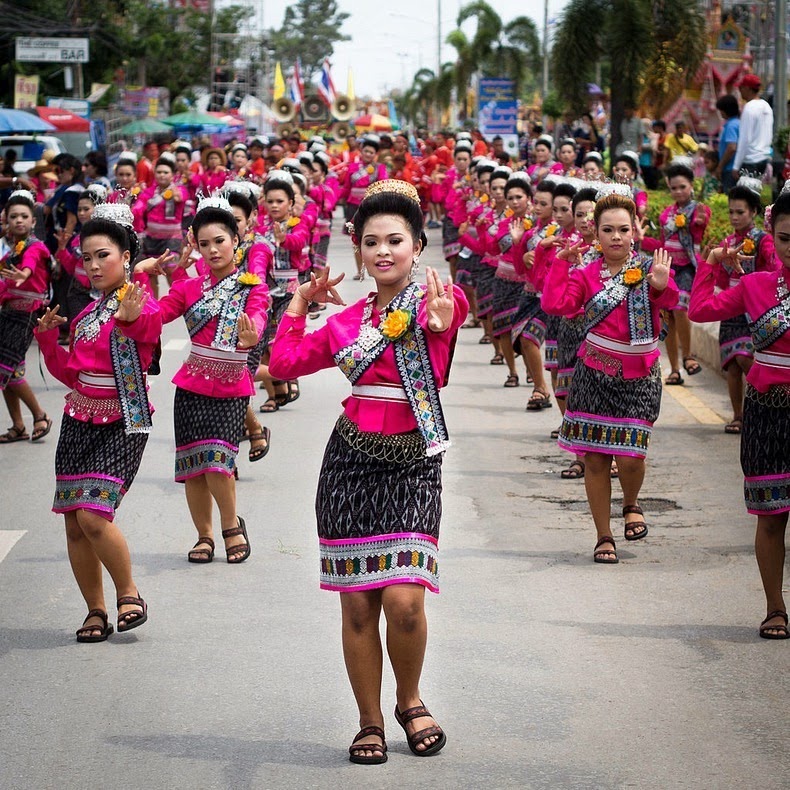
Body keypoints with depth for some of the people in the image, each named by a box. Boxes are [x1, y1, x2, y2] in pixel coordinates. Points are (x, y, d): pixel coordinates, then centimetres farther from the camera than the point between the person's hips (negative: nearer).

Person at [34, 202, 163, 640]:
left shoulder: (143, 307, -10)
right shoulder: (88, 313, 13)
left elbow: (150, 326, -34)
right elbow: (71, 373, 15)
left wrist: (133, 319, -56)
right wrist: (47, 337, 1)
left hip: (123, 425, -7)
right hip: (79, 421, 7)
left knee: (93, 517, -18)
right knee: (74, 524, 3)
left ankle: (129, 594, 3)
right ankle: (96, 611, 16)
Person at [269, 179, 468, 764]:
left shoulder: (437, 299, -5)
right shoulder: (348, 319, 9)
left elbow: (453, 309, -32)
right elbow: (285, 362, 16)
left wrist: (442, 323, -54)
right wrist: (300, 302, 20)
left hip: (414, 463, -3)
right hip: (353, 461, 4)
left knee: (405, 602, -12)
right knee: (358, 606, 4)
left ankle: (410, 702, 16)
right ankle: (370, 723, 20)